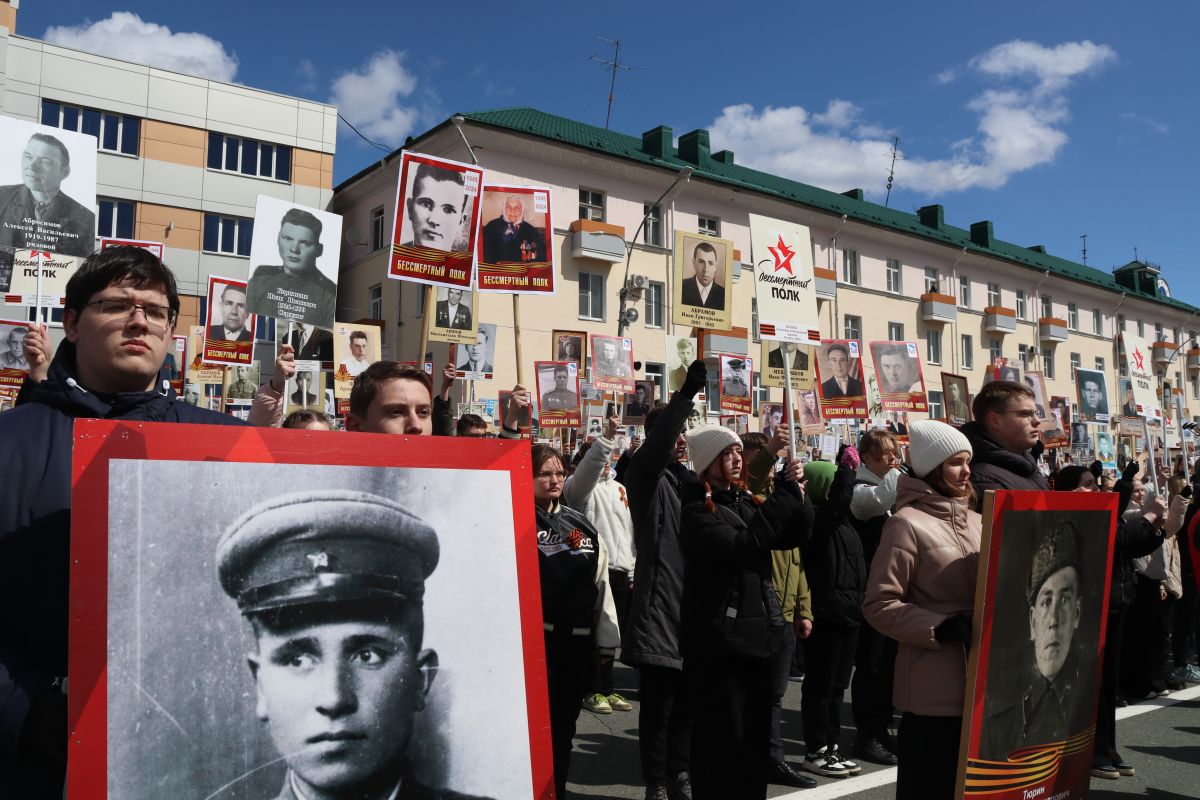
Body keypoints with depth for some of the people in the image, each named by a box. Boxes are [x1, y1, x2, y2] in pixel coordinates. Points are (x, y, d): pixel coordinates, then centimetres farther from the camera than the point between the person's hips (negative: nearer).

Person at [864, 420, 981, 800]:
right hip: (935, 686, -7)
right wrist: (944, 628, -22)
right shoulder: (908, 522, -11)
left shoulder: (976, 521, 12)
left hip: (979, 679, 7)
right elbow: (879, 605, -14)